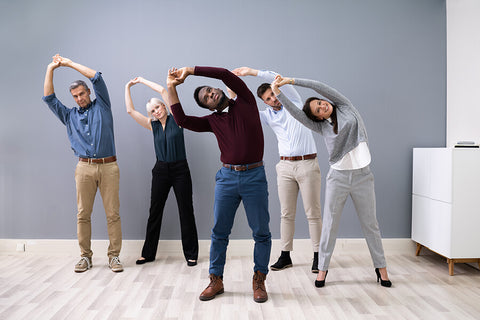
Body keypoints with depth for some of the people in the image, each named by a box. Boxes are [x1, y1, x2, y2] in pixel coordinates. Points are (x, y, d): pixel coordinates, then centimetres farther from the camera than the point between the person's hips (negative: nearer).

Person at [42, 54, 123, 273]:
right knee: (83, 214, 1)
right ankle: (85, 256, 11)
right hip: (84, 167, 2)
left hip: (108, 166, -2)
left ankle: (114, 256, 3)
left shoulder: (101, 107, 13)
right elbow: (49, 98, 16)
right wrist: (50, 69, 13)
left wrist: (69, 63, 12)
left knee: (113, 213, -3)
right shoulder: (69, 116, 20)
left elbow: (97, 78, 7)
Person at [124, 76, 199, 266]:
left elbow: (163, 91, -5)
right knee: (155, 212, 8)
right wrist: (128, 87, 9)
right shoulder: (153, 126, 9)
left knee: (186, 212, 1)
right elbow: (130, 111, 6)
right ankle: (148, 253, 20)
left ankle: (191, 254, 11)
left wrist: (143, 80, 6)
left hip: (180, 170, -3)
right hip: (160, 170, 4)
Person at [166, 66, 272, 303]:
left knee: (261, 232, 3)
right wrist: (171, 88, 0)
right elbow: (182, 120, -1)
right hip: (227, 177, 3)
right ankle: (216, 281, 20)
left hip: (254, 177, -3)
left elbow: (225, 74, -7)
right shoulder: (212, 121, 10)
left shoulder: (245, 102, 3)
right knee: (219, 232, 6)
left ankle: (259, 281, 18)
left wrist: (190, 70, -3)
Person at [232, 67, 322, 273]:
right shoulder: (268, 115, 12)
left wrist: (252, 72, -13)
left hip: (307, 164, -4)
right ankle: (285, 255, 14)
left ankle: (317, 256, 8)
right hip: (285, 166, 4)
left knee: (313, 213, 0)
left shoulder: (294, 102, 3)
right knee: (286, 213, 6)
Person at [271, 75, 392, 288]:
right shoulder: (321, 126, 6)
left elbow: (320, 87, -5)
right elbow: (296, 113, -5)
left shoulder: (345, 107, 4)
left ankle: (380, 267, 21)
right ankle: (322, 268, 15)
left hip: (362, 176, -1)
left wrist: (292, 80, -3)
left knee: (370, 224, 8)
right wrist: (278, 92, -14)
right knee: (330, 225, 3)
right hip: (338, 177, 1)